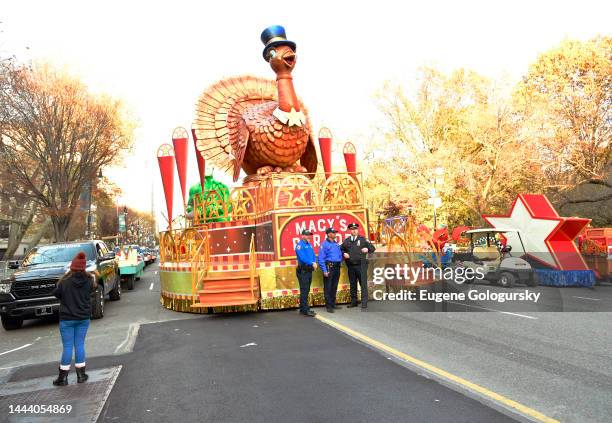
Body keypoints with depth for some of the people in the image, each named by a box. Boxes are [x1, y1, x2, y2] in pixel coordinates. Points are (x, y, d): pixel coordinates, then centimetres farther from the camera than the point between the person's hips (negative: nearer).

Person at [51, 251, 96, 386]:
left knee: (67, 346, 4)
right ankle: (81, 375, 16)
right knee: (80, 345, 10)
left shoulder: (65, 281, -15)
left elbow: (56, 293, -1)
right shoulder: (89, 280, -8)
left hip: (67, 318, -2)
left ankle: (63, 377, 11)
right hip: (83, 318, 2)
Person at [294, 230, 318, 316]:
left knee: (306, 290, 13)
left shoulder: (309, 244, 15)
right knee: (304, 291, -7)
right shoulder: (299, 244, -11)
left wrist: (314, 262, -7)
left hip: (309, 270, 8)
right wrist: (311, 263, -21)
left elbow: (313, 255, 13)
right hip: (303, 270, -8)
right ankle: (305, 310, -5)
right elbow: (302, 257, -21)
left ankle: (303, 309, 20)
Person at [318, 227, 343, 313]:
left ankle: (333, 303, 21)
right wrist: (324, 270, -16)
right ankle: (328, 306, 1)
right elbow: (321, 259, -11)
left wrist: (340, 263, 8)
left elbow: (340, 254, 21)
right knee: (328, 287, -3)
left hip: (337, 267, 7)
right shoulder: (324, 244, -8)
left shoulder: (336, 244, 12)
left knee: (334, 287, 12)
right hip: (329, 267, -7)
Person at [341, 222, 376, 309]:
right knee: (352, 284, 11)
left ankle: (364, 302, -3)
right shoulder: (346, 241, 12)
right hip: (351, 266, 4)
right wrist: (344, 254, 4)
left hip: (361, 265, -3)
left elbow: (372, 248, 7)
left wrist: (367, 249, -14)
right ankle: (353, 301, 20)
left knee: (363, 284, -6)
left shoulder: (363, 239, 4)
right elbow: (341, 249, 24)